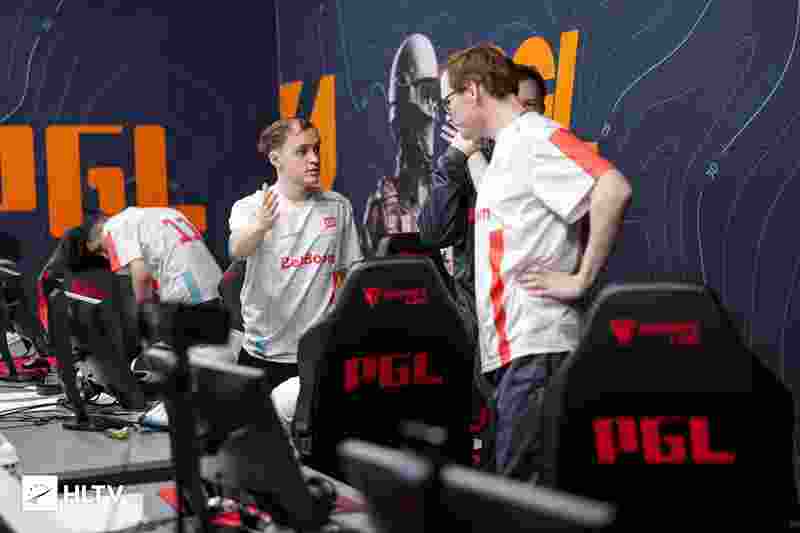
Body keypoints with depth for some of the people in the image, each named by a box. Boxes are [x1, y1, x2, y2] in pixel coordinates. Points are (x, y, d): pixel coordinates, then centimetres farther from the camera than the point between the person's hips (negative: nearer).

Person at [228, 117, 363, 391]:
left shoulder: (338, 207, 3)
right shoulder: (250, 207, -6)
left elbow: (351, 276, 11)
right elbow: (237, 250, -27)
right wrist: (260, 227, -49)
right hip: (263, 353, -1)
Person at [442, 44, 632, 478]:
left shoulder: (534, 135, -10)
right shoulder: (506, 148, 20)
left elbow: (613, 190, -24)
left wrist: (581, 279, -19)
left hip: (536, 346, -10)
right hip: (511, 345, 10)